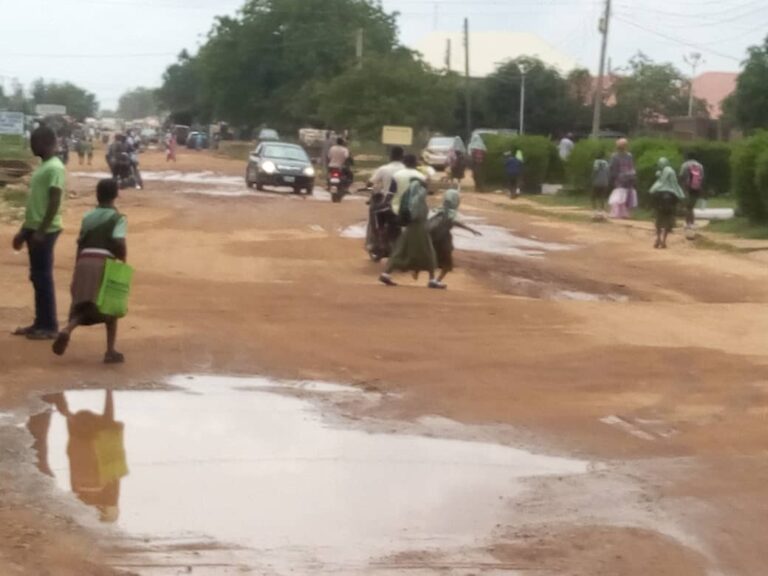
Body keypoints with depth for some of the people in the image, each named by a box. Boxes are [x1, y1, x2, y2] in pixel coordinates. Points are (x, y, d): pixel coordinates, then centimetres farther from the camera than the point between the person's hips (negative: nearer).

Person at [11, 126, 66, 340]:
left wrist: (41, 231, -23)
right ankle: (40, 323, 18)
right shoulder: (43, 166, 16)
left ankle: (50, 326, -1)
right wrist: (24, 230, 22)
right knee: (37, 277, 12)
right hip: (35, 229, 10)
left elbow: (54, 202, -20)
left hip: (45, 231, -10)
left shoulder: (55, 168, -14)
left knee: (44, 277, -6)